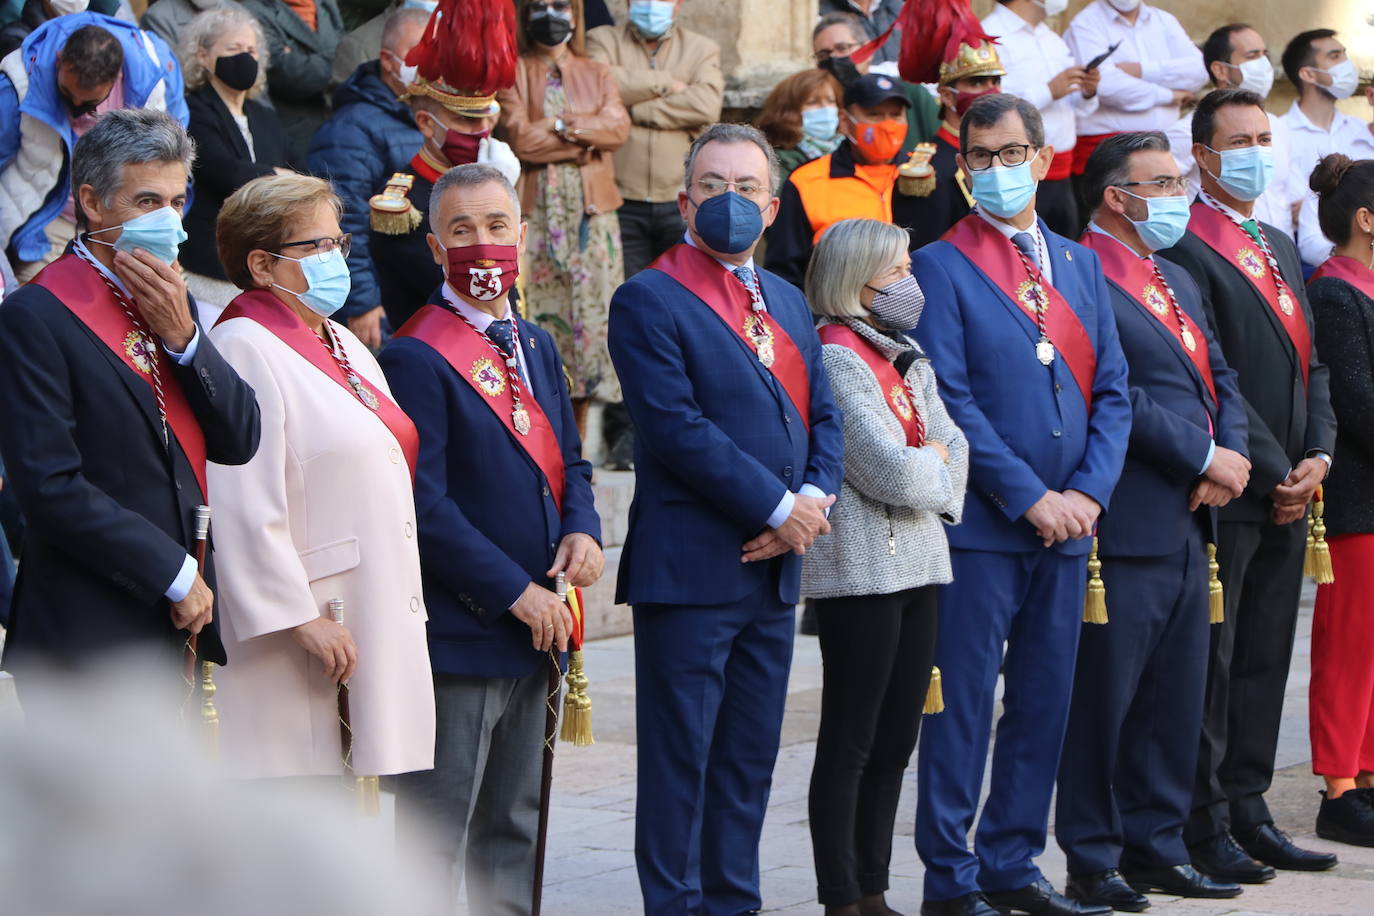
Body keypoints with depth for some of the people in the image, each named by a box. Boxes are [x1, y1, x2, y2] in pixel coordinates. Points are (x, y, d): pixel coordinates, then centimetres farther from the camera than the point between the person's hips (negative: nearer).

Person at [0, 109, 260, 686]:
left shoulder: (171, 305, 14)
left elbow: (240, 442, 8)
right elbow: (50, 486, -16)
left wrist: (182, 334, -6)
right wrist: (174, 573, -12)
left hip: (181, 620, 7)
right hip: (92, 633, -7)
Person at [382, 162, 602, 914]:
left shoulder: (536, 347, 14)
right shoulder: (416, 358, -12)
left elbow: (567, 459, 19)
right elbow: (425, 506, -17)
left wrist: (582, 530, -3)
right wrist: (516, 591, -17)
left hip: (535, 627, 8)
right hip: (458, 633, -8)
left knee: (513, 830, 15)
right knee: (433, 836, -4)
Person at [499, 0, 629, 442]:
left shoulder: (597, 74, 16)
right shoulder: (512, 74, 6)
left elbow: (619, 127, -2)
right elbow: (521, 139, -9)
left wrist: (562, 125, -10)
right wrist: (587, 136, -6)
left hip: (593, 212, 3)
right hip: (535, 213, -3)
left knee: (591, 314, 1)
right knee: (539, 316, -8)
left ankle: (576, 449, 8)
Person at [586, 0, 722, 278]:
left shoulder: (702, 49, 13)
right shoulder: (603, 40, 10)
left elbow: (707, 104, -6)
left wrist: (635, 111, -8)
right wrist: (664, 83, -4)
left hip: (682, 203, 1)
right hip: (623, 201, -1)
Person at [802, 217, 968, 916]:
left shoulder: (907, 359, 16)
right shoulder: (837, 358, -12)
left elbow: (954, 451, 9)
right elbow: (889, 470, -18)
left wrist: (925, 474, -9)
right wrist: (936, 468, 0)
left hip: (917, 565, 9)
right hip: (861, 569, -9)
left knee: (895, 743, 11)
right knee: (849, 745, -2)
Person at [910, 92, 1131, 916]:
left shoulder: (1081, 265, 14)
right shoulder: (942, 267, -4)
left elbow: (1112, 390, 10)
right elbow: (952, 401, -11)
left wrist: (1088, 493, -4)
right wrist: (1029, 497, -14)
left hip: (1066, 523, 6)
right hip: (980, 523, -5)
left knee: (1044, 702, 9)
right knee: (963, 702, -2)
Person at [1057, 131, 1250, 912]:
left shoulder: (1178, 281, 20)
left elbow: (1220, 379, 17)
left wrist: (1232, 454, -2)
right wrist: (1205, 458, -15)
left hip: (1190, 523, 9)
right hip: (1127, 523, -9)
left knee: (1177, 699, 13)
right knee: (1106, 696, -2)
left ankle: (1156, 847, 21)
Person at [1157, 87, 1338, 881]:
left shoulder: (1281, 249, 18)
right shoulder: (1187, 250, -10)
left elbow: (1311, 363, 16)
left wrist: (1317, 455, 0)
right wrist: (1272, 473, -14)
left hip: (1287, 493, 8)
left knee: (1264, 659, 11)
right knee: (1210, 663, -3)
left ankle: (1248, 811, 17)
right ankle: (1206, 825, 3)